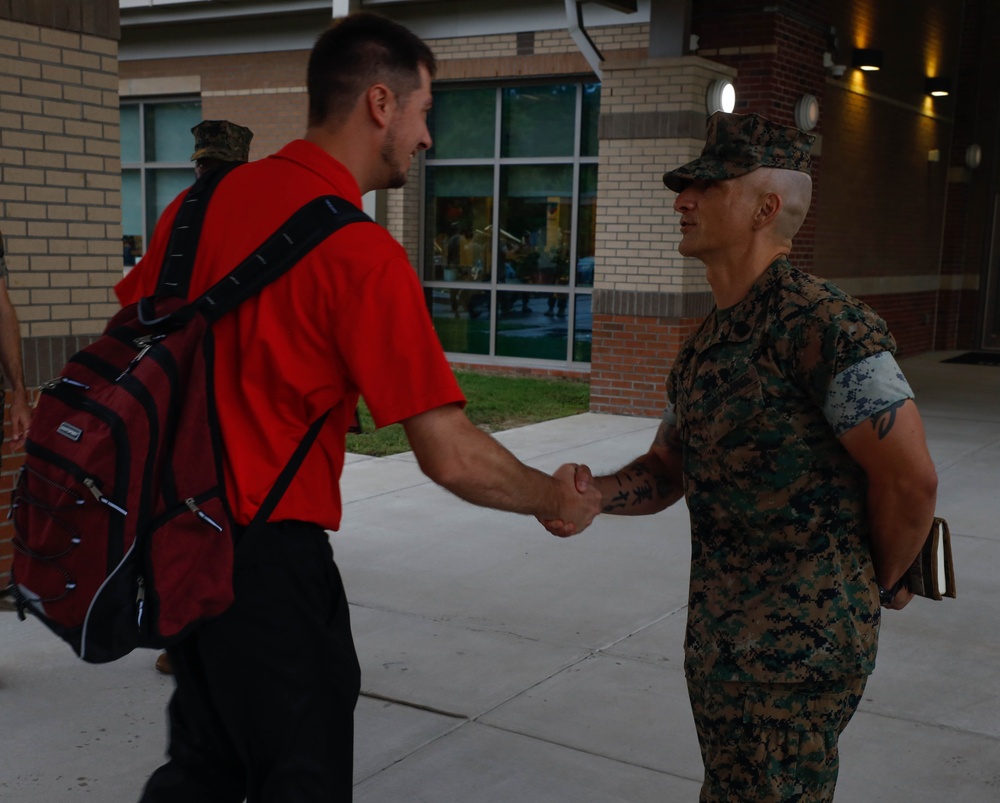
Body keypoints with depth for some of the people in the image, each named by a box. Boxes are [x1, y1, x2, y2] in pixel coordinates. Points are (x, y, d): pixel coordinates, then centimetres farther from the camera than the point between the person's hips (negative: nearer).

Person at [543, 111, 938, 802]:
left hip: (797, 642, -9)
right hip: (719, 635, 9)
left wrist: (878, 586, -2)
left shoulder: (821, 322, -18)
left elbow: (910, 480, -19)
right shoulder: (706, 344, 11)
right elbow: (666, 472, 14)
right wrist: (593, 492, -7)